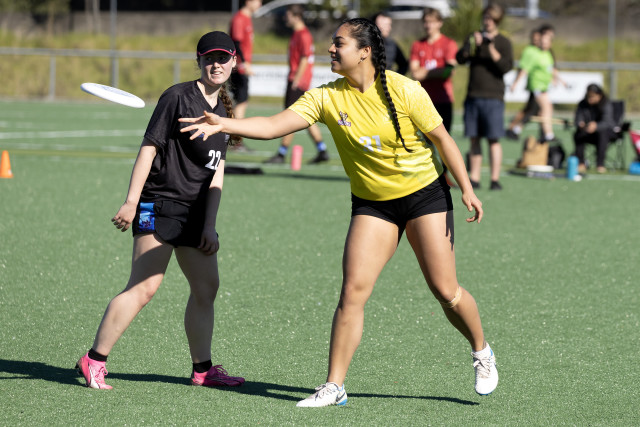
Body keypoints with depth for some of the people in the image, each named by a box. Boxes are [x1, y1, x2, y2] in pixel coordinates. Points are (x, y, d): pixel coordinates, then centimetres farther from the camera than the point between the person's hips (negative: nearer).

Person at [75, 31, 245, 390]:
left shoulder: (222, 110, 14)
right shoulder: (178, 97, -9)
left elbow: (217, 171, 14)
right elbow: (149, 147, -12)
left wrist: (209, 225, 8)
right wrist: (131, 202, -18)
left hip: (195, 212, 8)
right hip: (159, 205, -8)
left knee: (207, 287, 8)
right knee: (144, 288, -12)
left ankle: (203, 369, 19)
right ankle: (95, 361, -7)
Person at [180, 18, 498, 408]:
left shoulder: (403, 90, -17)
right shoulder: (327, 98, -10)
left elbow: (441, 138, -8)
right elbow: (274, 126, -17)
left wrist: (467, 189, -7)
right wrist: (223, 124, -32)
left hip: (425, 194, -3)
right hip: (372, 204, 3)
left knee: (446, 291, -2)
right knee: (353, 291, -9)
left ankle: (482, 353, 26)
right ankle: (334, 387, -4)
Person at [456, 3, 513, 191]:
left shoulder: (503, 42, 3)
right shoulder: (474, 37, 13)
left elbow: (507, 67, -9)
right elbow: (459, 59, 2)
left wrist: (492, 50, -18)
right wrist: (472, 45, -14)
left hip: (493, 98, -4)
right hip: (473, 96, 4)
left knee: (493, 139, -6)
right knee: (474, 138, 5)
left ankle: (495, 179, -4)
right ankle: (474, 178, 9)